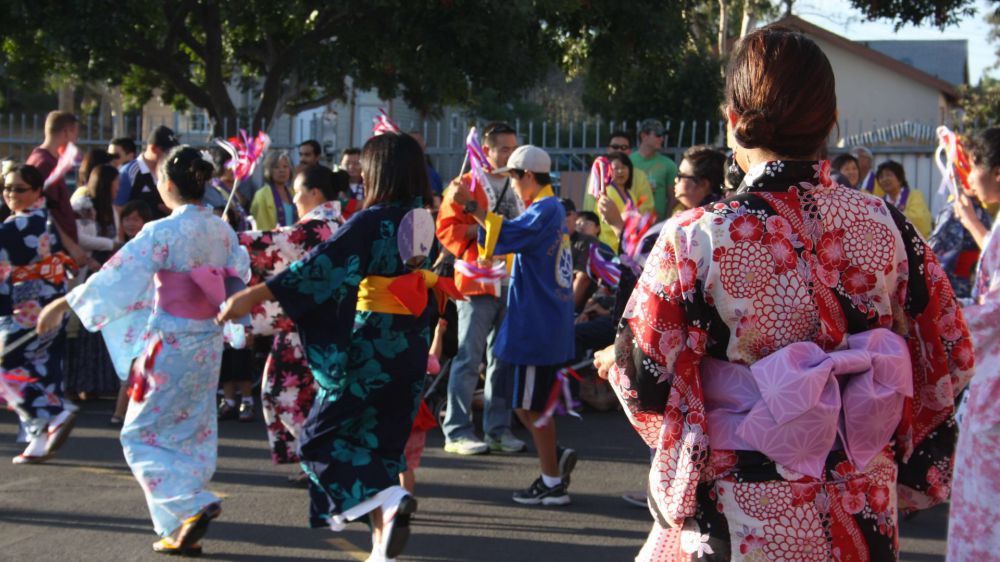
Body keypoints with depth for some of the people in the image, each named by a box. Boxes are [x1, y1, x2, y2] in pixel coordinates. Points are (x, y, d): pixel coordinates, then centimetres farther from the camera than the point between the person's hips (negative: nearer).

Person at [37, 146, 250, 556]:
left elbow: (117, 276, -17)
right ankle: (183, 532, 16)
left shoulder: (162, 233, -16)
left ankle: (192, 506, -12)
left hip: (170, 347, -7)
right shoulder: (222, 231, 3)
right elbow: (241, 276, 16)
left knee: (143, 436, 5)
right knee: (191, 437, 14)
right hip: (208, 347, 7)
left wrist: (64, 304, -10)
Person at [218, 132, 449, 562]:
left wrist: (252, 296, -26)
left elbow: (320, 267, -24)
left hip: (370, 348, -7)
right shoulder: (421, 219, 5)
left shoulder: (372, 221, -17)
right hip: (409, 350, 7)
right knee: (379, 440, 14)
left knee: (323, 438, 3)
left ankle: (389, 501, -17)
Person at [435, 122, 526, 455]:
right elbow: (446, 228, -7)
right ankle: (456, 432, -1)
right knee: (469, 358, -5)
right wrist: (481, 229, -17)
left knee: (504, 360, 9)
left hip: (513, 285, 6)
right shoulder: (466, 185, -1)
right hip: (477, 284, -6)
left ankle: (498, 429, 15)